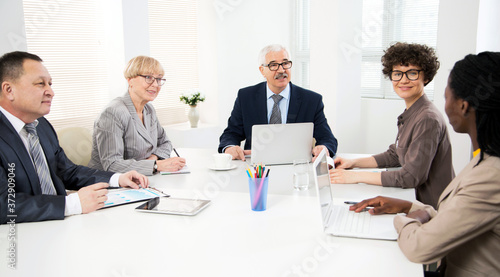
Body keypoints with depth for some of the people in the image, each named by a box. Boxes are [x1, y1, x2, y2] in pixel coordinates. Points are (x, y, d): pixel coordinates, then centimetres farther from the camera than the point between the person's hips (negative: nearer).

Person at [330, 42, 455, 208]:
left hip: (434, 209, -8)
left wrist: (357, 177, -21)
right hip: (417, 200, 8)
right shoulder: (409, 114, 9)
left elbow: (411, 176, -23)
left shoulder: (428, 119, -21)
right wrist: (354, 163, 7)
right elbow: (395, 155, 18)